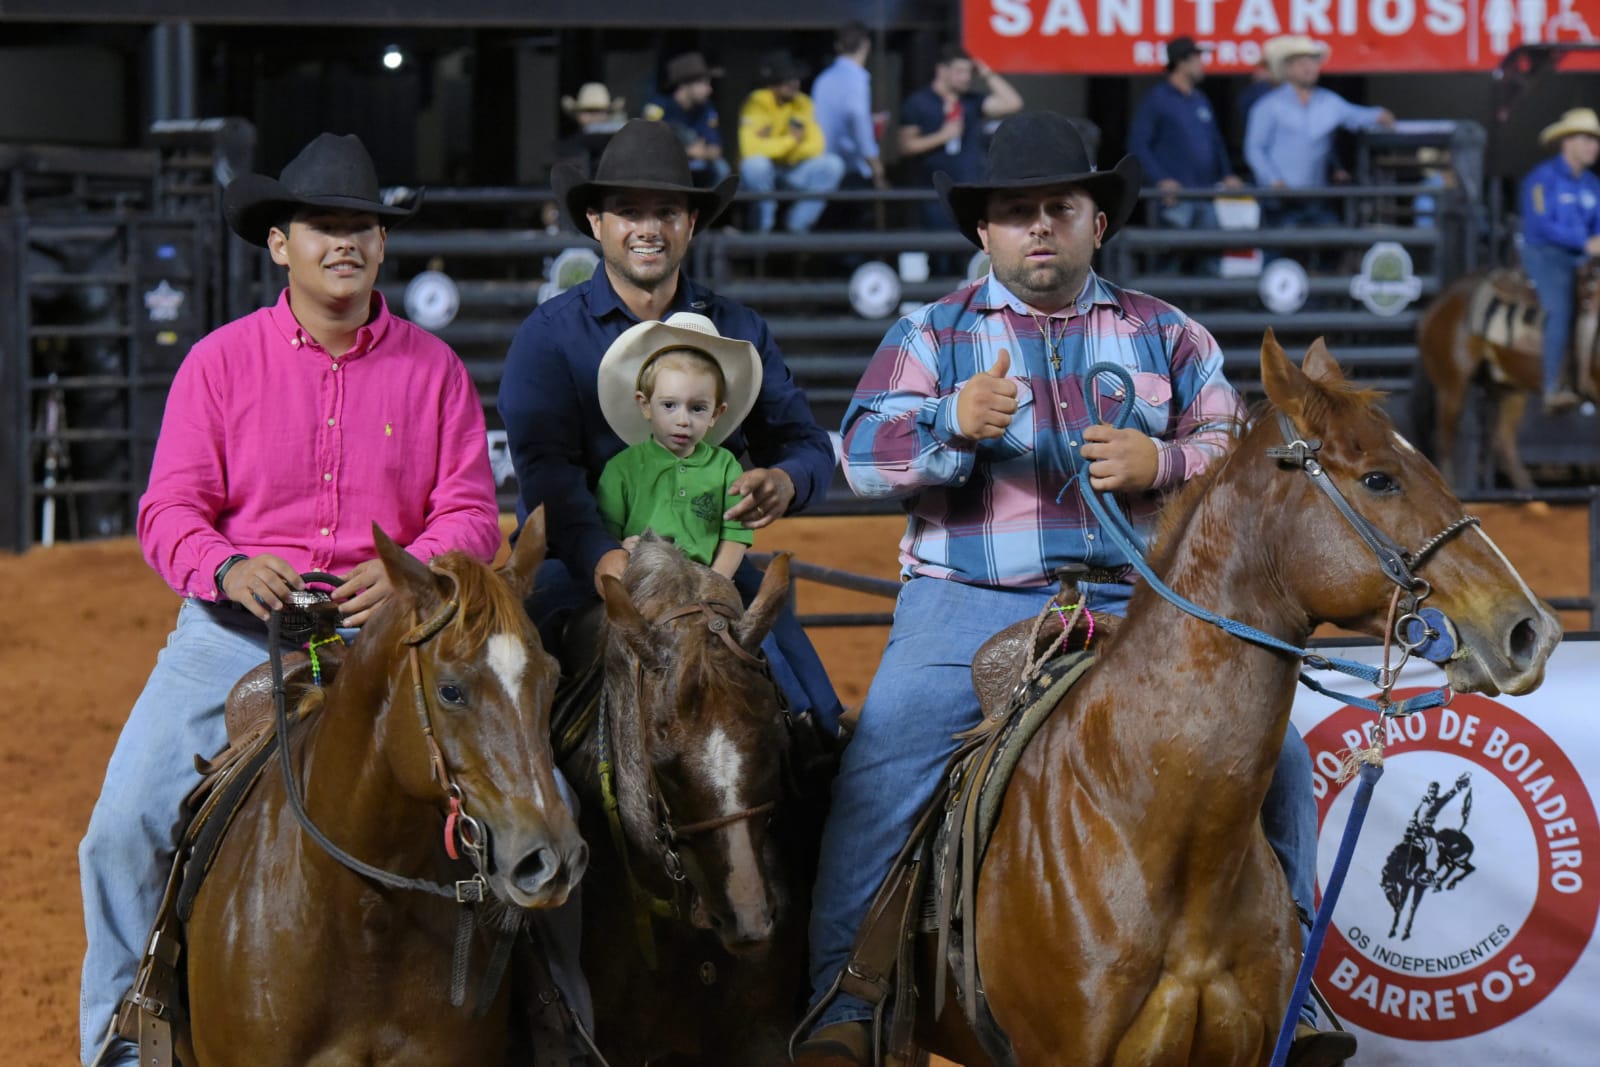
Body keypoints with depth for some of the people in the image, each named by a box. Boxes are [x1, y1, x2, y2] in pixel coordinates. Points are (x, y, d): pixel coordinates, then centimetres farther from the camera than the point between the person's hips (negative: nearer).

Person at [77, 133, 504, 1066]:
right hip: (234, 629, 0)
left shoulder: (433, 369, 6)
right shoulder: (220, 362, 2)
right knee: (126, 826, -10)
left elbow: (471, 513, 2)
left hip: (378, 629, 0)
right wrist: (226, 568, -21)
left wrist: (407, 575, -18)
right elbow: (169, 509, 0)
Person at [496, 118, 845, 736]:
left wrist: (784, 482, -14)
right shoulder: (549, 336, 3)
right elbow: (546, 469, -11)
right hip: (580, 572, -3)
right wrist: (602, 558, -30)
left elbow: (807, 445, 13)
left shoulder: (738, 331, 14)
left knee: (812, 721, -15)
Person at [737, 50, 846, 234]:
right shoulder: (756, 105, -17)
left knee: (833, 165, -18)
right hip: (762, 172, -5)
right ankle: (764, 226, -18)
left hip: (791, 170, 5)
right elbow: (751, 149, -32)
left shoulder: (803, 104, -1)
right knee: (756, 163, -39)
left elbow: (816, 146, -9)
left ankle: (797, 224, -8)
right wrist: (791, 140, -22)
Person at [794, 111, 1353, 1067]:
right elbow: (865, 452, -2)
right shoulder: (931, 334, 11)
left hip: (1135, 603, 2)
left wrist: (1164, 462, -12)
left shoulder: (1166, 336, 15)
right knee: (880, 766, -23)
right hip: (970, 602, -2)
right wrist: (955, 422, -22)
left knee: (1276, 756, -12)